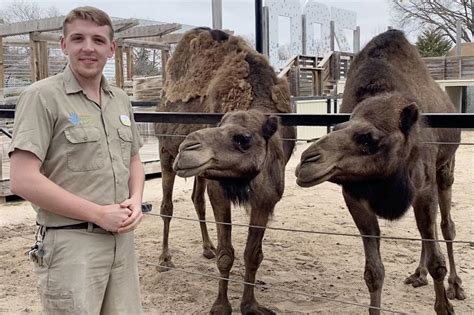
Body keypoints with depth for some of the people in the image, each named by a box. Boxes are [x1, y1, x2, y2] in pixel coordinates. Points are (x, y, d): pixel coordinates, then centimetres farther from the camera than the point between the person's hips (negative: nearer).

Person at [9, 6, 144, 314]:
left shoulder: (121, 100, 10)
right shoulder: (42, 96, -10)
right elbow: (23, 180, -17)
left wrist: (136, 200, -2)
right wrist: (99, 214, -16)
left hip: (122, 239, 6)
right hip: (72, 244, -6)